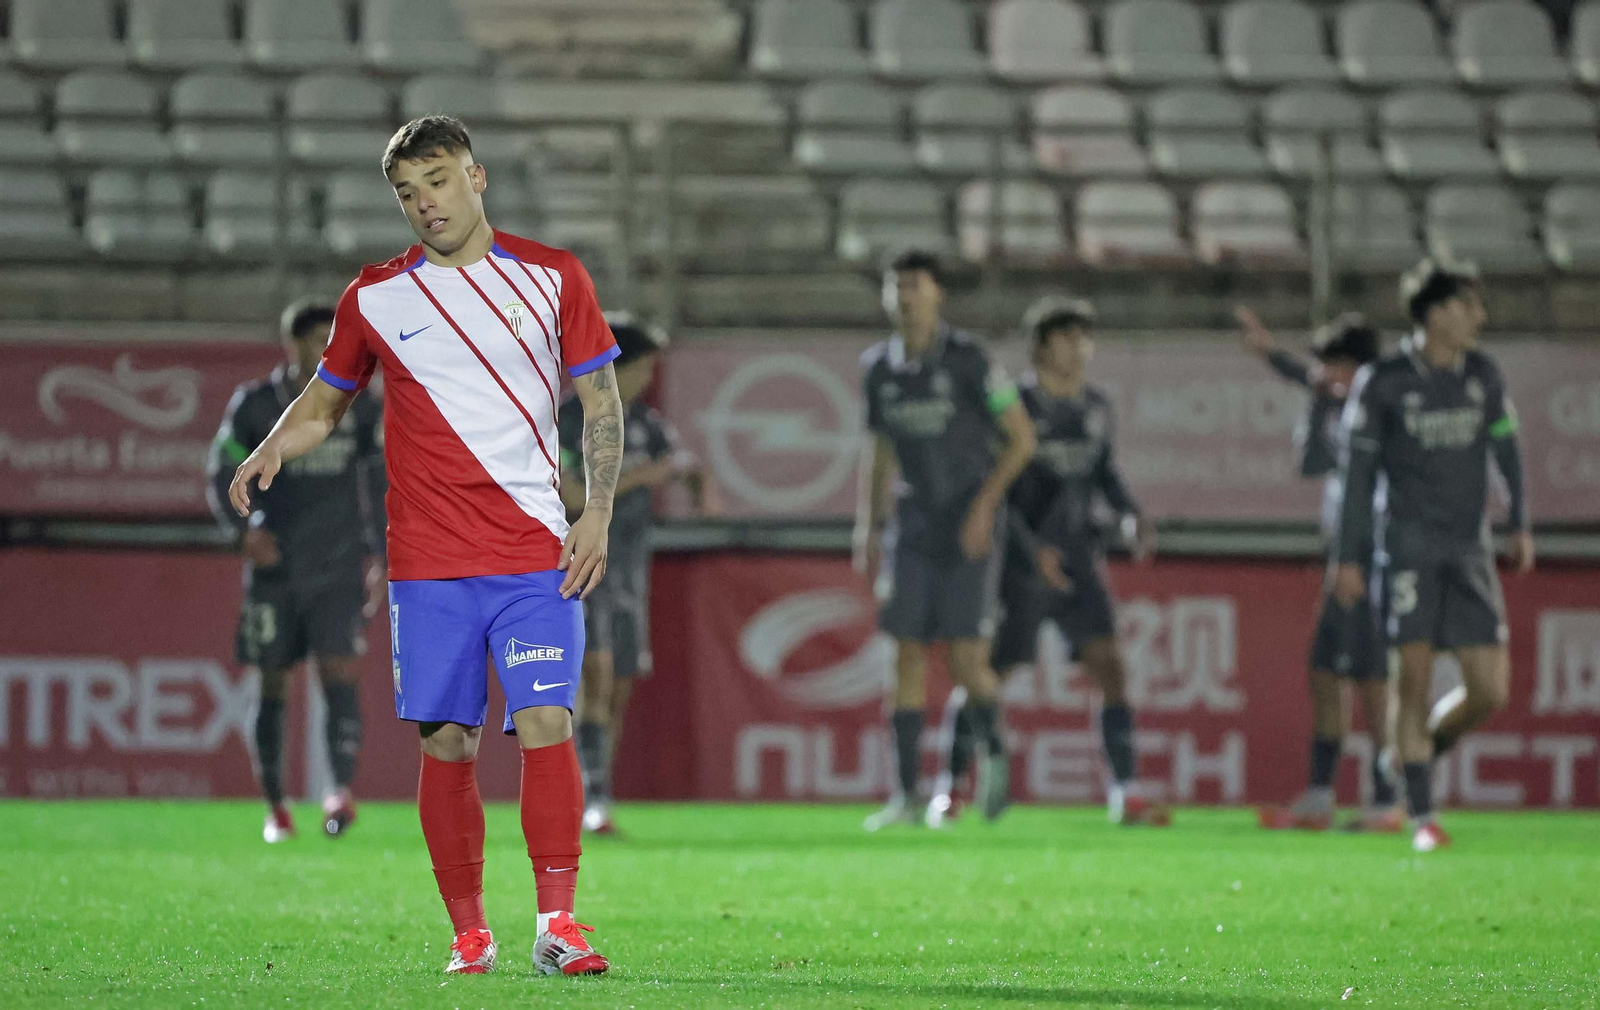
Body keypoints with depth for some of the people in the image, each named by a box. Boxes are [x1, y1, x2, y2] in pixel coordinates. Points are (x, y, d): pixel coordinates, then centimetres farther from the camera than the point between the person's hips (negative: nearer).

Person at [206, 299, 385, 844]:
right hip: (273, 567, 0)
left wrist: (379, 555, 12)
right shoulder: (254, 405, -1)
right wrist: (246, 528, -17)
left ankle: (343, 788, -19)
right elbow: (221, 477, 1)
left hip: (339, 568, 0)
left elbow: (380, 482, 15)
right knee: (272, 684, 5)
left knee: (338, 670, -16)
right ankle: (275, 807, 15)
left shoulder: (360, 407, 5)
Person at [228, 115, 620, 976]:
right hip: (427, 563, 1)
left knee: (545, 722, -13)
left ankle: (556, 926, -12)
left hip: (537, 551, -1)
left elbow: (600, 402, 9)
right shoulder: (373, 298, 6)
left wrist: (598, 513, -2)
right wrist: (273, 448, -2)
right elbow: (324, 401, 18)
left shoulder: (552, 278, 5)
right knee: (447, 742, -1)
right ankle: (469, 935, 8)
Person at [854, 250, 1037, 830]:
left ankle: (993, 750, 21)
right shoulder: (879, 370, 6)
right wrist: (869, 531, 14)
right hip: (914, 522, 4)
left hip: (969, 526, -4)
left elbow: (1022, 439, -6)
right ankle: (907, 794, -1)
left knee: (965, 661, -9)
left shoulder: (968, 360, -10)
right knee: (908, 654, -3)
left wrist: (985, 504, -14)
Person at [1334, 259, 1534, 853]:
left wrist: (1520, 524, 11)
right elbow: (1357, 470, 0)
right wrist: (1348, 558, -3)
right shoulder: (1383, 383, -3)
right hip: (1408, 543, -4)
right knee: (1416, 675, -10)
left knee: (1491, 693, -3)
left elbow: (1506, 448, 18)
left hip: (1469, 549, 4)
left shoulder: (1483, 376, 7)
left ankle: (1419, 750, 25)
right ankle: (1422, 818, -5)